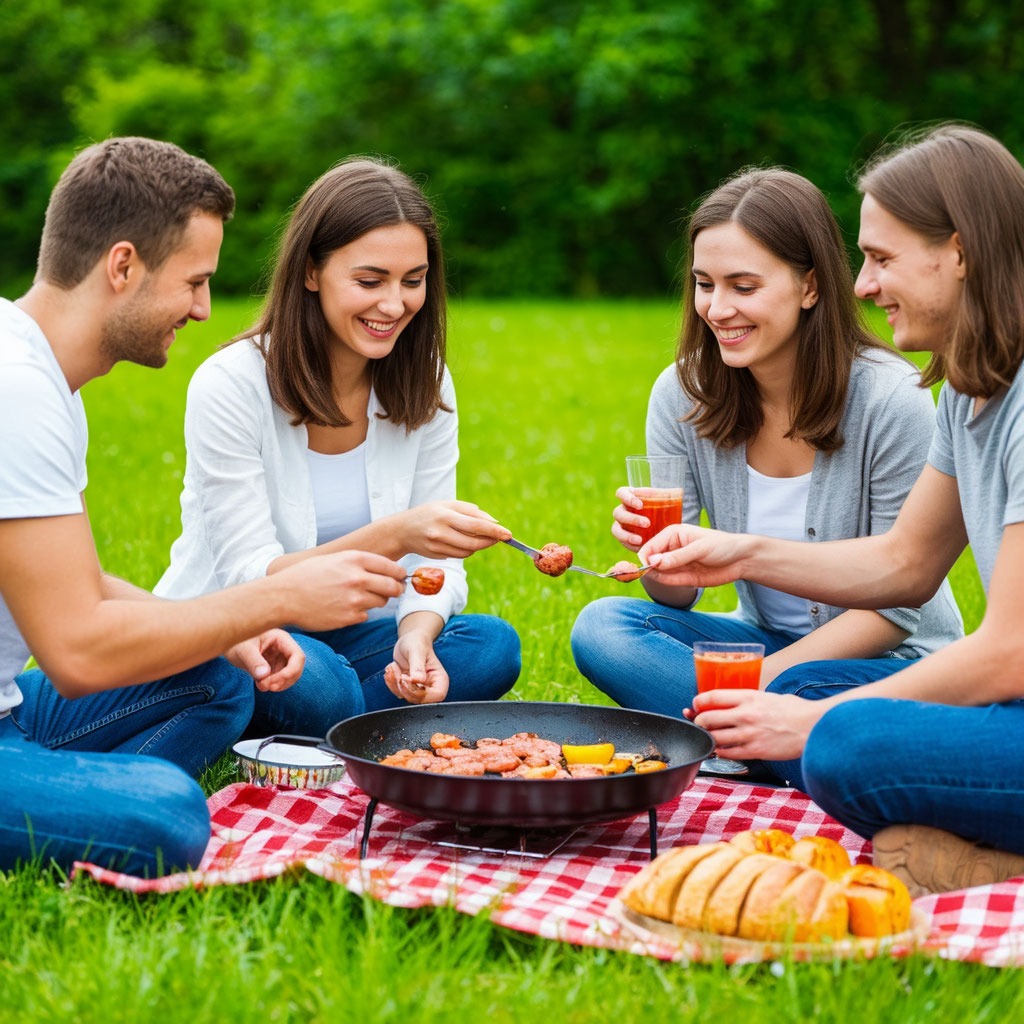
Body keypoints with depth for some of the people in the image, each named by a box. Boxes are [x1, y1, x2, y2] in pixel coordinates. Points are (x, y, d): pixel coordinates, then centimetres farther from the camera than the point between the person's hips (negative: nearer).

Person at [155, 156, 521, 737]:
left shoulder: (425, 386, -3)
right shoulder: (230, 385, -18)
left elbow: (436, 560, -3)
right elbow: (250, 580, -22)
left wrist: (416, 636, -26)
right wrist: (390, 536, -37)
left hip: (347, 636, 5)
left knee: (492, 645, -23)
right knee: (309, 677, -37)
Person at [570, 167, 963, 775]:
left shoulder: (892, 400, -19)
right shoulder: (683, 395, -7)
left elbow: (897, 605, -15)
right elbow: (677, 599, -4)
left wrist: (763, 676, -25)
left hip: (892, 660, -5)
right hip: (765, 639, 5)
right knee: (601, 627, -19)